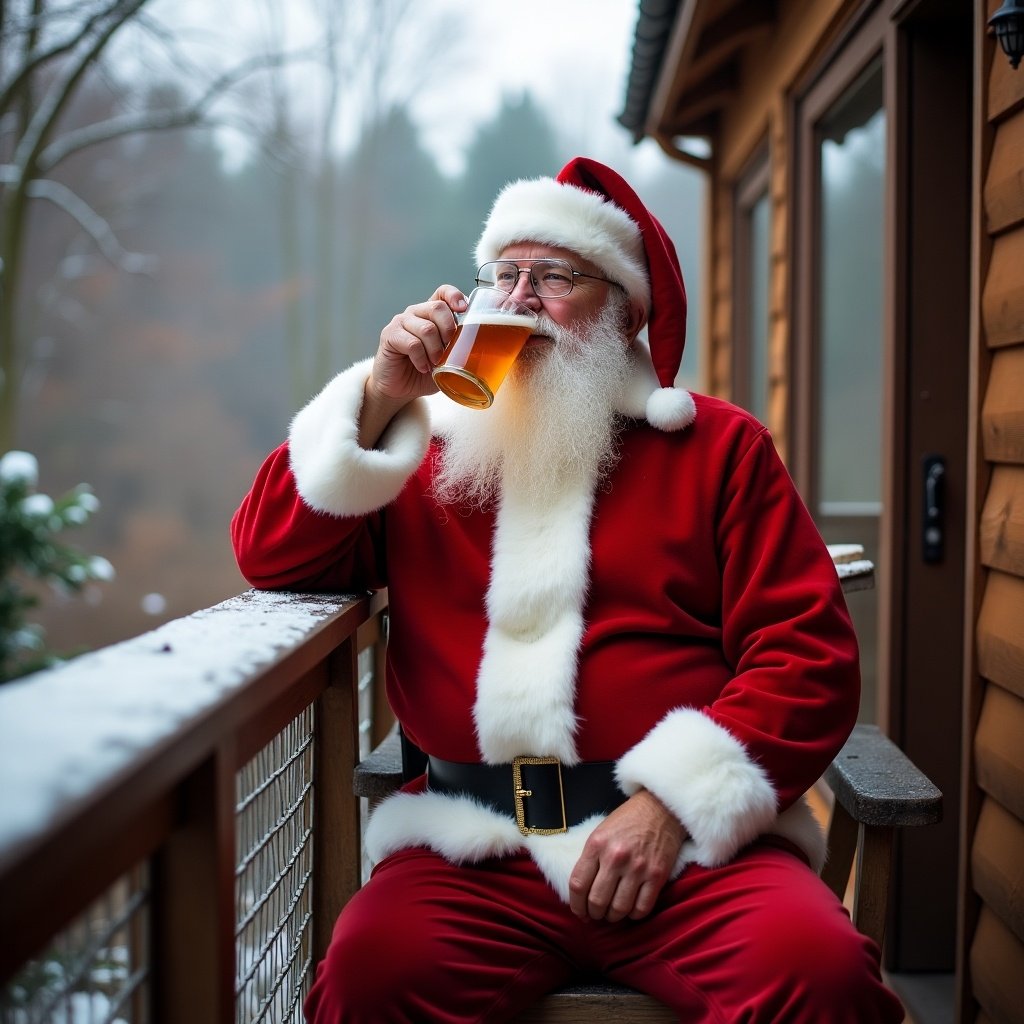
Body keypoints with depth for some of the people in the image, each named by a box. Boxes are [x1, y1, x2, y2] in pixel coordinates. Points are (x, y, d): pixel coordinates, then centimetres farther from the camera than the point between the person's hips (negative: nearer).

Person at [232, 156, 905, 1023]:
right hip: (477, 850, 1)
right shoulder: (431, 444, 16)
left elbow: (810, 655, 3)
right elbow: (272, 558, 9)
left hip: (686, 839, 0)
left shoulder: (718, 446, 11)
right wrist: (378, 399, -1)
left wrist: (675, 798, -11)